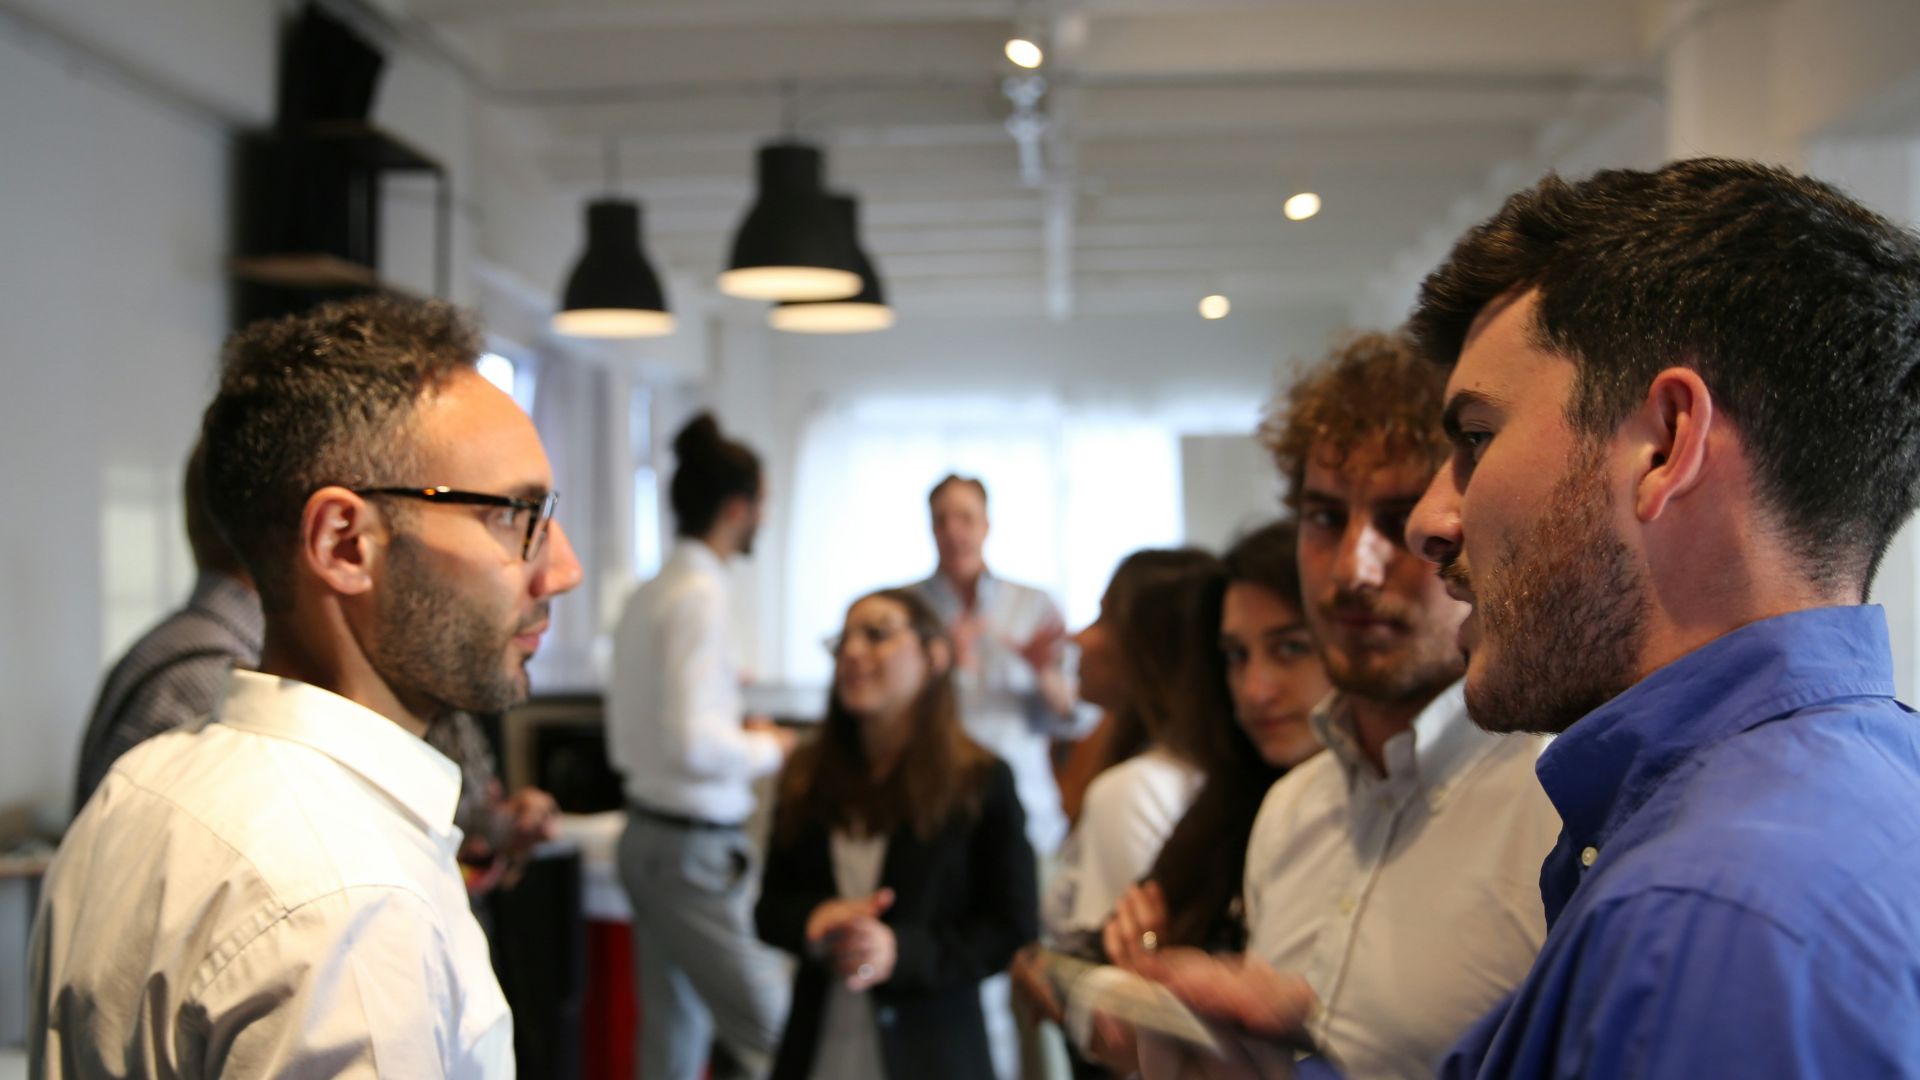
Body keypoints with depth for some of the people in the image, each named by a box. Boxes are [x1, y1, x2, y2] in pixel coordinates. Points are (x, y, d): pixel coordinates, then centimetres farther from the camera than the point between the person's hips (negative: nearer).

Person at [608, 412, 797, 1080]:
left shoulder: (645, 597, 12)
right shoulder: (702, 597, -16)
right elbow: (697, 746, -24)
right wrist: (767, 750, -6)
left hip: (648, 838, 10)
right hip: (695, 848, -10)